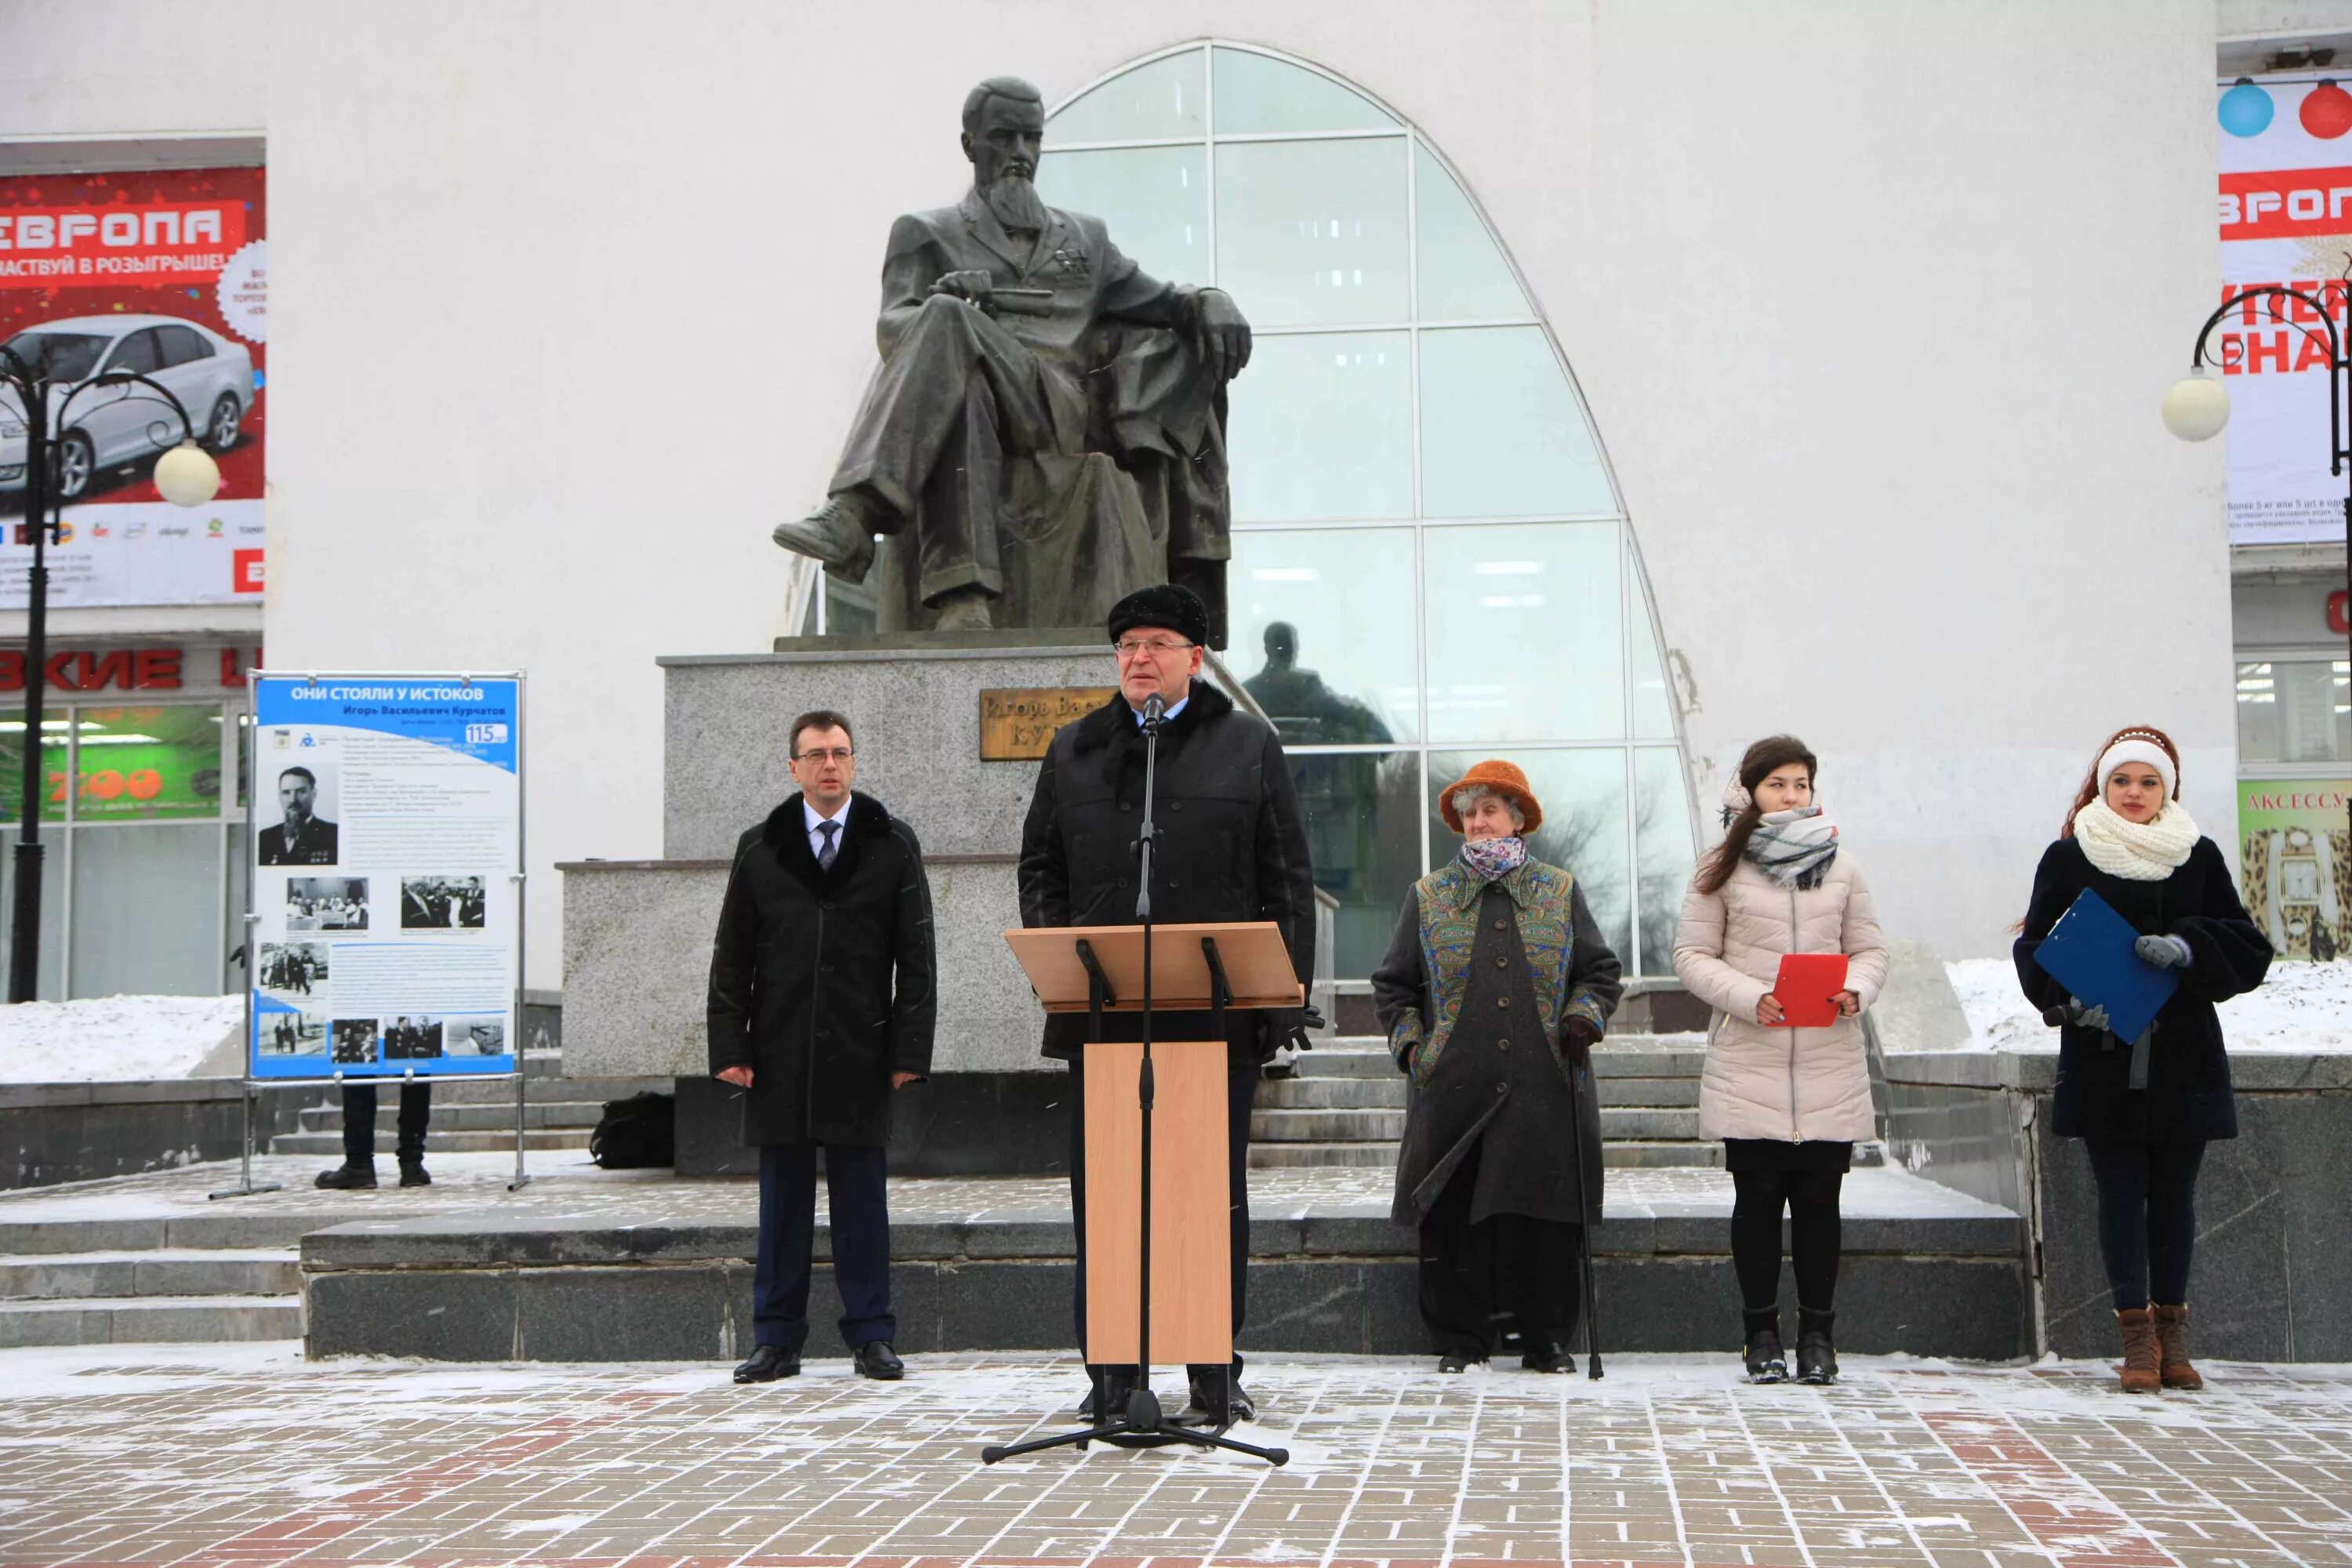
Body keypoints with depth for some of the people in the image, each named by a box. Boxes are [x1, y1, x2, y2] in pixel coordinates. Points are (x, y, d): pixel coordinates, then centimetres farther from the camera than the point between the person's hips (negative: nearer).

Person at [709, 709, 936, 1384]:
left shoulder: (893, 846, 5)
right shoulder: (759, 849, 8)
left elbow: (915, 958, 2)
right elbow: (731, 959, 7)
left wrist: (908, 1051, -5)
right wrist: (730, 1048, -2)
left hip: (859, 1056, -1)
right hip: (780, 1055, 1)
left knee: (862, 1197, 4)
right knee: (782, 1197, 6)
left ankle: (871, 1335, 11)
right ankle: (776, 1339, 12)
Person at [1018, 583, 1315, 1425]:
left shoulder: (1249, 747, 7)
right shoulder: (1073, 752, 14)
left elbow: (1288, 881, 5)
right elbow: (1039, 868, 15)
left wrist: (1283, 998, -4)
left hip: (1216, 1015, -2)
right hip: (1101, 1016, 2)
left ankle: (1216, 1378, 11)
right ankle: (1113, 1378, 10)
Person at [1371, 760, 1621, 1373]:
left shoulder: (1559, 893, 12)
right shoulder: (1429, 897, 12)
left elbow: (1601, 972, 16)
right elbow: (1393, 985, 16)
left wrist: (1583, 1018, -1)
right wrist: (1410, 1045, 4)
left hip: (1543, 1086, 0)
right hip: (1453, 1088, 0)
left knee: (1544, 1213, -2)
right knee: (1453, 1211, -1)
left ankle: (1545, 1337, 8)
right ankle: (1462, 1336, 8)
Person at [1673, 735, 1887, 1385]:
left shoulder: (1839, 867, 12)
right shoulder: (1723, 869, 5)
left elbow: (1870, 949, 14)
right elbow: (1692, 955, 2)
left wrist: (1855, 989, -8)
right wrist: (1749, 997, -14)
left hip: (1829, 1066, 2)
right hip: (1749, 1065, -1)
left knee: (1819, 1199, 2)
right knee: (1758, 1197, 1)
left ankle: (1818, 1334, 11)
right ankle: (1762, 1332, 11)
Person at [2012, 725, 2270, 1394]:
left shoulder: (2199, 857, 6)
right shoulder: (2068, 858, 3)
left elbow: (2248, 950, 6)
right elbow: (2034, 948, 3)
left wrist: (2187, 947, -14)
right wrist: (2068, 999, -15)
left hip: (2183, 1059, 2)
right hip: (2102, 1058, -1)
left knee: (2174, 1194, 7)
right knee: (2121, 1193, -1)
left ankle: (2170, 1330, 16)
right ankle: (2138, 1335, 2)